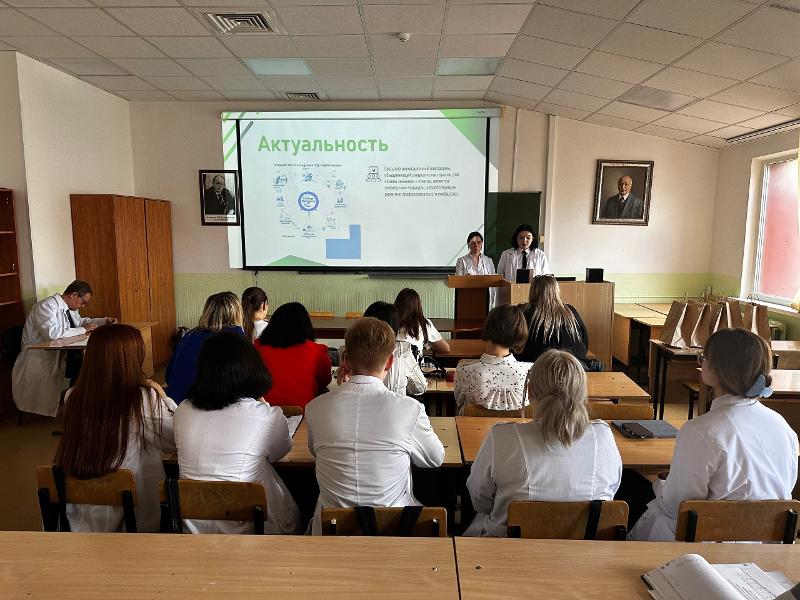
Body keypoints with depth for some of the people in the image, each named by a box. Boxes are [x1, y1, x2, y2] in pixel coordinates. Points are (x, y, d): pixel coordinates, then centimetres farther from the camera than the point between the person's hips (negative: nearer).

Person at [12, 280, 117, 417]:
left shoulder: (69, 307, 9)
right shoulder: (46, 306, -17)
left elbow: (80, 321, 28)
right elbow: (52, 333, -32)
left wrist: (105, 321, 12)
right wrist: (83, 330, -23)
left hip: (59, 356, 8)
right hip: (39, 362, -8)